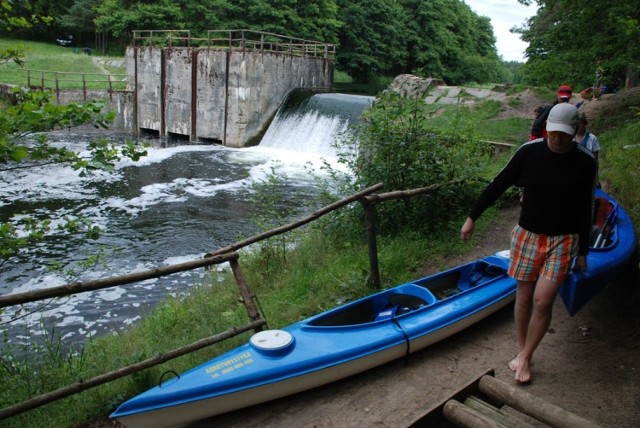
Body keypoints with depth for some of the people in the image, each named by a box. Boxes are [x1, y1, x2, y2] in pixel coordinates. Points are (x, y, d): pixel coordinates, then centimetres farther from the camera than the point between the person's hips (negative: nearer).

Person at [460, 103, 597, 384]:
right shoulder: (530, 152, -8)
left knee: (542, 301, -8)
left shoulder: (585, 162, -7)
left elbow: (584, 209, 1)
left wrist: (583, 251, 5)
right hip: (528, 235, 1)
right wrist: (472, 217, -1)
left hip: (563, 240, -1)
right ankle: (522, 352, 27)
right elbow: (498, 185, -2)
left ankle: (525, 356, 12)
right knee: (524, 297, 8)